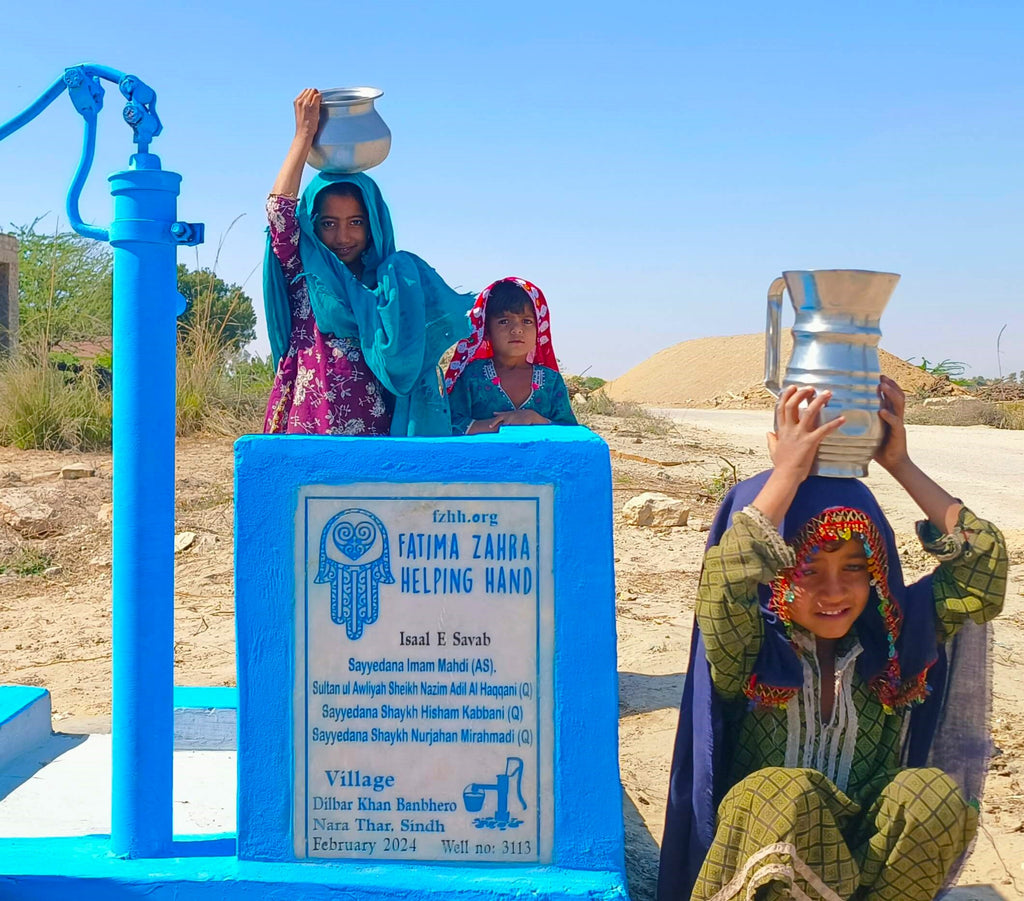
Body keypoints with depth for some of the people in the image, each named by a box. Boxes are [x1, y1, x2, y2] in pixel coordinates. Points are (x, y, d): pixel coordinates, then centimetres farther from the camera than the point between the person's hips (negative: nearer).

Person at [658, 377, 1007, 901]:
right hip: (762, 850, -3)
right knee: (790, 793, -37)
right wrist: (787, 473, -27)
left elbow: (983, 559, -4)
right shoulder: (750, 649, -10)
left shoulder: (898, 637, 0)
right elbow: (724, 582, -32)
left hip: (870, 850, 4)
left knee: (935, 793, -28)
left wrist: (899, 465, -7)